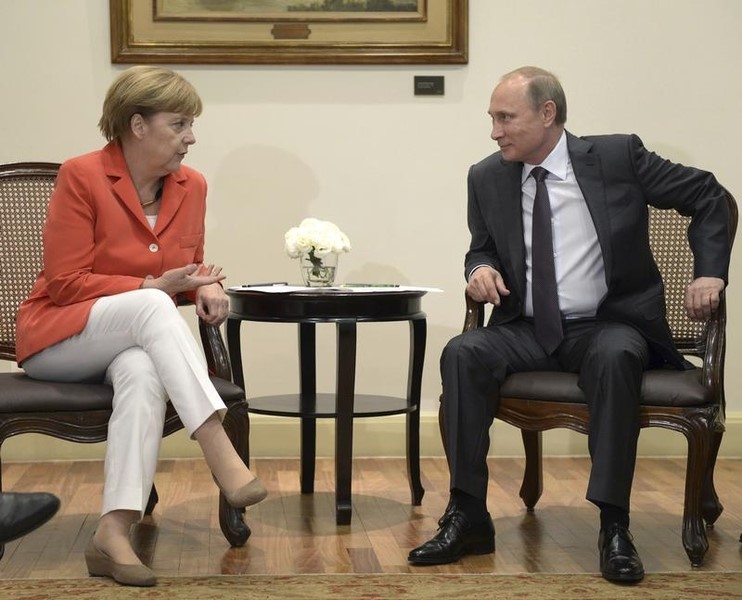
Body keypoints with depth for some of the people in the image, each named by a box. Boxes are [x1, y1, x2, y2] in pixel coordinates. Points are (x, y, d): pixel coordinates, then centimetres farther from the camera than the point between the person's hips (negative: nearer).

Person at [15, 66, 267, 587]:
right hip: (57, 339, -4)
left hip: (131, 341, 4)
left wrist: (206, 286, -9)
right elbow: (64, 283, -12)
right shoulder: (81, 176, -12)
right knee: (150, 306, -36)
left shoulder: (191, 186, 4)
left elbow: (186, 270, 16)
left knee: (144, 373, -35)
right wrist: (154, 286, -19)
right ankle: (222, 457, -44)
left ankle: (114, 534, -42)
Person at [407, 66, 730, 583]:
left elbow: (707, 196, 4)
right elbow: (482, 248, 20)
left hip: (608, 327, -3)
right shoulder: (488, 178, 6)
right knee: (462, 354, -26)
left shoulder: (618, 157, -3)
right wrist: (481, 267, -4)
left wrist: (710, 272, -7)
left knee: (615, 357, -38)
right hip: (528, 332, 3)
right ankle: (468, 516, -21)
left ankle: (614, 526, -30)